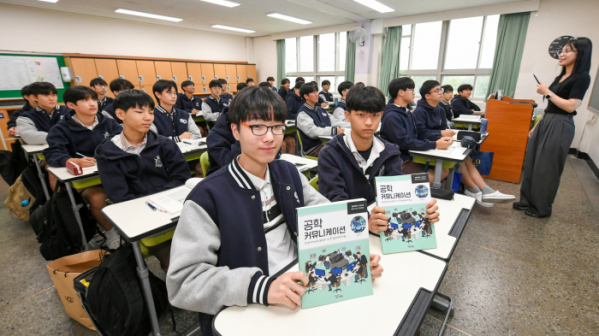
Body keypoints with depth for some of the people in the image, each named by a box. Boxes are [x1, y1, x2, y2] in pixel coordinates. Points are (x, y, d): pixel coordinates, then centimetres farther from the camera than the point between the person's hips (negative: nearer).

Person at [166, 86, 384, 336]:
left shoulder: (288, 173, 3)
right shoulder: (208, 196, -15)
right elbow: (182, 281, -19)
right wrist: (260, 287, -32)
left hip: (304, 290, 6)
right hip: (245, 315, -5)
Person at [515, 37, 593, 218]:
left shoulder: (582, 77, -8)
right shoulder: (560, 77, 16)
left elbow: (570, 106, -17)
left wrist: (547, 92, -13)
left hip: (559, 126, -8)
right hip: (545, 122, 8)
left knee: (547, 168, -2)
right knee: (531, 163, 8)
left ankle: (542, 208, 12)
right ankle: (528, 201, 19)